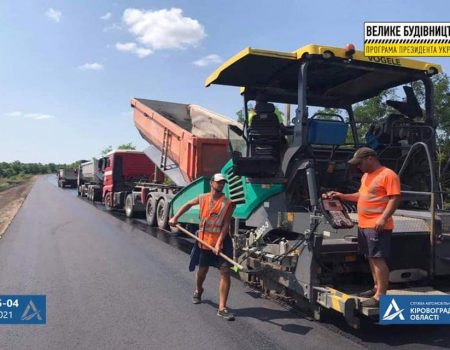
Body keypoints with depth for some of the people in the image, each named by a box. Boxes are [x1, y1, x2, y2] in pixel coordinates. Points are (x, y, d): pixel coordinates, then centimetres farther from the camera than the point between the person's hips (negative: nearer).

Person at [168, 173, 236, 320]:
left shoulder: (228, 203, -8)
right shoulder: (202, 198, 2)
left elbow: (226, 225, -15)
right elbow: (188, 204, 21)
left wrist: (219, 243, -23)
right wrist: (175, 217, 15)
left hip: (221, 242, -3)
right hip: (204, 241, 3)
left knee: (225, 272, -10)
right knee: (202, 270, 17)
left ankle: (222, 308, -2)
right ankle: (198, 291, 49)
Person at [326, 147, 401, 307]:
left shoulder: (388, 175, -11)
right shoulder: (366, 176, 18)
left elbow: (395, 198, -16)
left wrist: (383, 218, -25)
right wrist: (342, 196, 17)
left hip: (377, 226, -9)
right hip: (363, 225, 9)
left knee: (378, 259, -8)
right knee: (371, 258, 15)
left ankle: (381, 296, -4)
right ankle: (376, 288, 26)